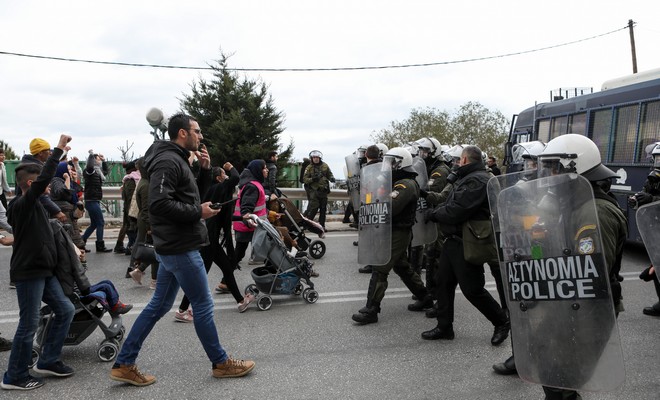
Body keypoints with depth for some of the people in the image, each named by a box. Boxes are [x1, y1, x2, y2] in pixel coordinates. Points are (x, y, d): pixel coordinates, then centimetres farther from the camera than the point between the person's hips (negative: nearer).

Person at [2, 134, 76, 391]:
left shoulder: (34, 206, 13)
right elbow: (45, 178, -29)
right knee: (29, 324, -2)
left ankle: (48, 361, 21)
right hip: (28, 272, -10)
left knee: (65, 309, 11)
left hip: (43, 271, 10)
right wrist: (59, 149, -26)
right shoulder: (23, 204, -16)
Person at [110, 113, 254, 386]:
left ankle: (123, 365, 19)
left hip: (173, 247, 10)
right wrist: (198, 212, -19)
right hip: (181, 248, -10)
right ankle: (221, 363, 18)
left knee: (159, 305, 14)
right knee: (203, 305, 2)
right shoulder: (168, 161, -17)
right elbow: (159, 204, -27)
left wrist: (205, 169, 8)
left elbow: (194, 194, 22)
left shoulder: (176, 160, 16)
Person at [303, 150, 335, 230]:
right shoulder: (309, 168, -3)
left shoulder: (325, 166, 7)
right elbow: (305, 179, -5)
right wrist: (312, 179, -22)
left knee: (323, 209, 8)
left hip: (324, 190, 4)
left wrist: (331, 178, -4)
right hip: (314, 190, -4)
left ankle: (322, 225, 17)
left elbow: (329, 174, 18)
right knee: (314, 207, -14)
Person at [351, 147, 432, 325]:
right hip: (395, 232, 11)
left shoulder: (406, 185, -19)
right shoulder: (398, 182, 15)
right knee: (402, 267, 21)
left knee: (379, 270, -9)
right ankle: (424, 297, 34)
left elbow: (389, 207, -30)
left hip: (398, 233, -11)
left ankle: (371, 310, -6)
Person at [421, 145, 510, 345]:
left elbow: (456, 212, -25)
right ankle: (444, 327, 22)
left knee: (472, 289, -2)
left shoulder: (477, 181, -19)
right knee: (443, 282, 12)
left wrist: (434, 214, -10)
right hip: (453, 240, 10)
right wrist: (437, 211, -1)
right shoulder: (465, 179, 16)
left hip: (467, 244, -10)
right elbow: (449, 203, 17)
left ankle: (501, 323, 18)